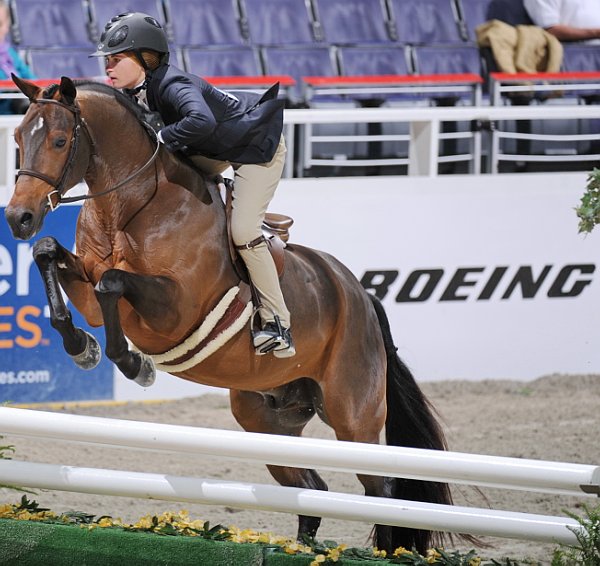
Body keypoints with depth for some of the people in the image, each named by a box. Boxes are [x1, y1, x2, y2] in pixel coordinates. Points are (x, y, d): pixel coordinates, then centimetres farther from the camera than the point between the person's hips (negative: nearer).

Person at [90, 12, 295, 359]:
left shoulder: (173, 86, -36)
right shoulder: (136, 93, -9)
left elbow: (201, 121, -55)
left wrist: (162, 139, -40)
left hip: (258, 146, -9)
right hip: (217, 150, 9)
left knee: (243, 230, -17)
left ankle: (278, 325, -9)